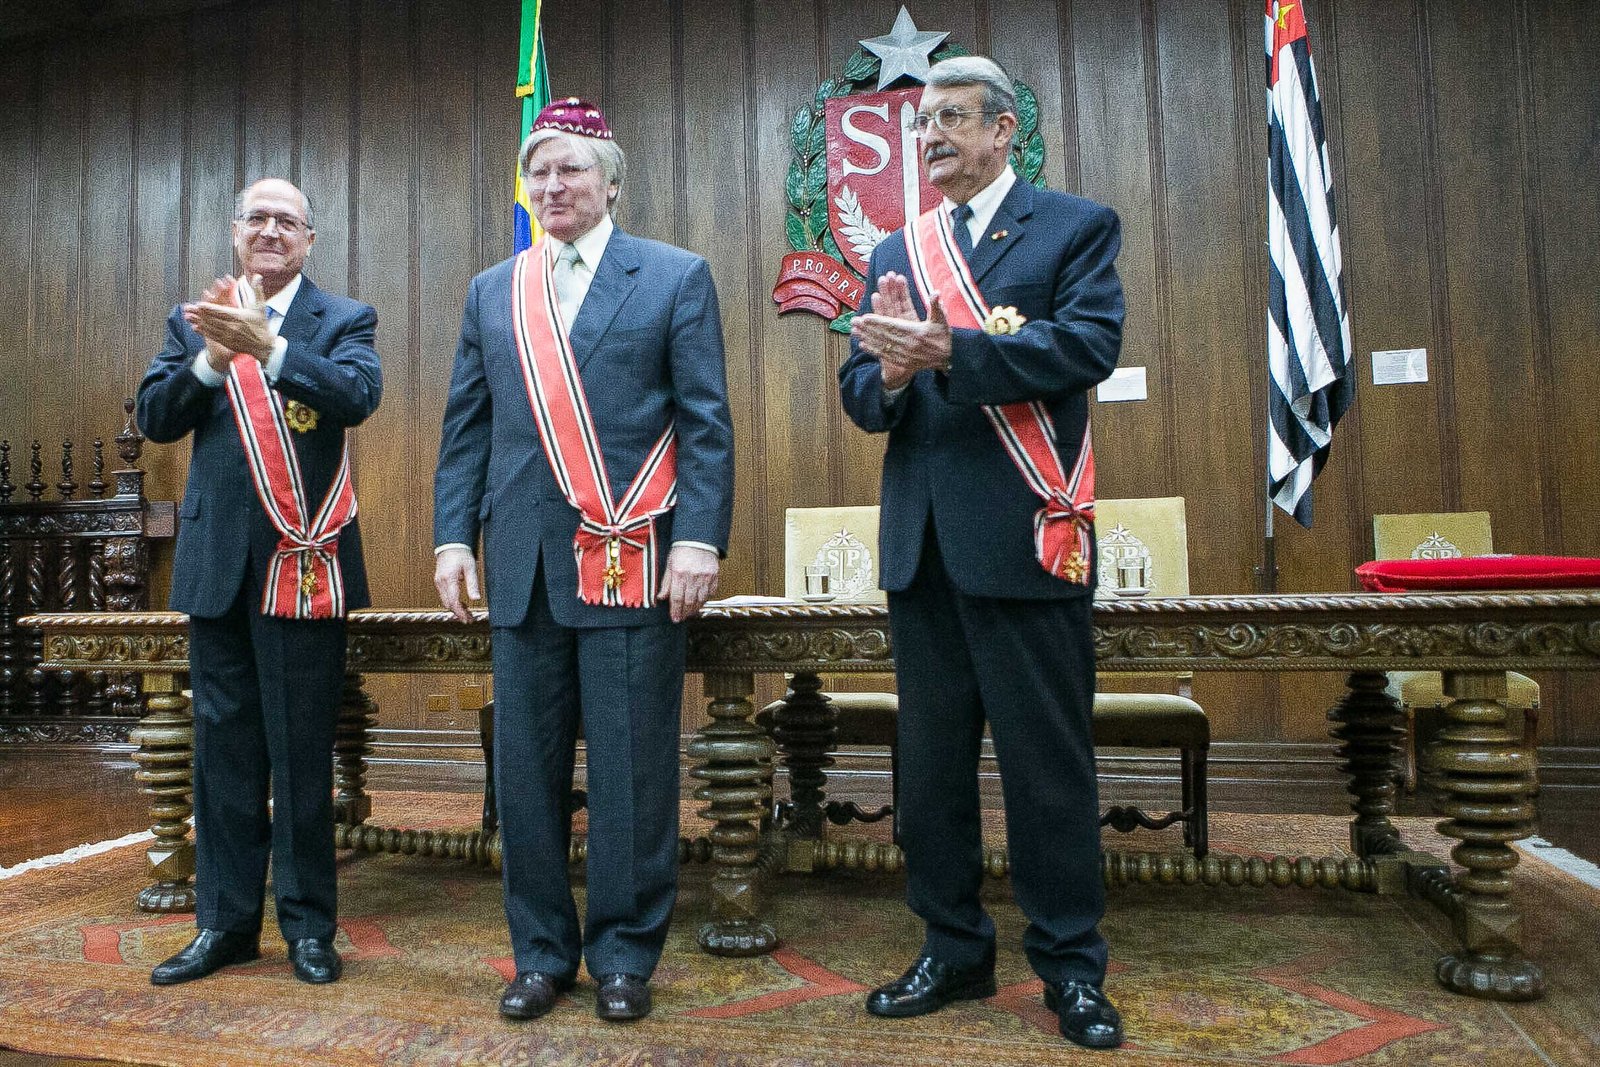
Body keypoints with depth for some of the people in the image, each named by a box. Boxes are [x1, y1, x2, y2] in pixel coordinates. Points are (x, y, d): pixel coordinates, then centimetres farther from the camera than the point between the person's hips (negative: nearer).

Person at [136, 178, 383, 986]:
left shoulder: (343, 320, 2)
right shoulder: (193, 321, 13)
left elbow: (358, 396, -17)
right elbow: (154, 417, 2)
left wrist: (265, 346, -28)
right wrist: (212, 356, -13)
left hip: (304, 562, -3)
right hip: (217, 560, 4)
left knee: (302, 751, 3)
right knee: (223, 745, 11)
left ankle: (308, 925, 16)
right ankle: (225, 921, 24)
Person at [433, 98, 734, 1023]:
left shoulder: (676, 277, 4)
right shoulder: (491, 293, 16)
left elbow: (707, 423, -3)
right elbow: (466, 427, 15)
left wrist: (700, 541, -12)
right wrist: (453, 537, 5)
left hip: (636, 561, -4)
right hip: (525, 564, 4)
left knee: (632, 770, 3)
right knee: (527, 766, 10)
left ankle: (625, 955, 20)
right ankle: (542, 952, 26)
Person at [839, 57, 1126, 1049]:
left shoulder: (1078, 226, 4)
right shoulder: (897, 252, 17)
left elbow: (1090, 344, -13)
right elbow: (859, 390, 10)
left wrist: (948, 350, -22)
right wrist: (890, 370, -13)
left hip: (1024, 531, -5)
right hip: (922, 540, 5)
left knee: (1049, 759, 2)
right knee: (931, 760, 12)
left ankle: (1071, 967, 19)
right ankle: (955, 951, 27)